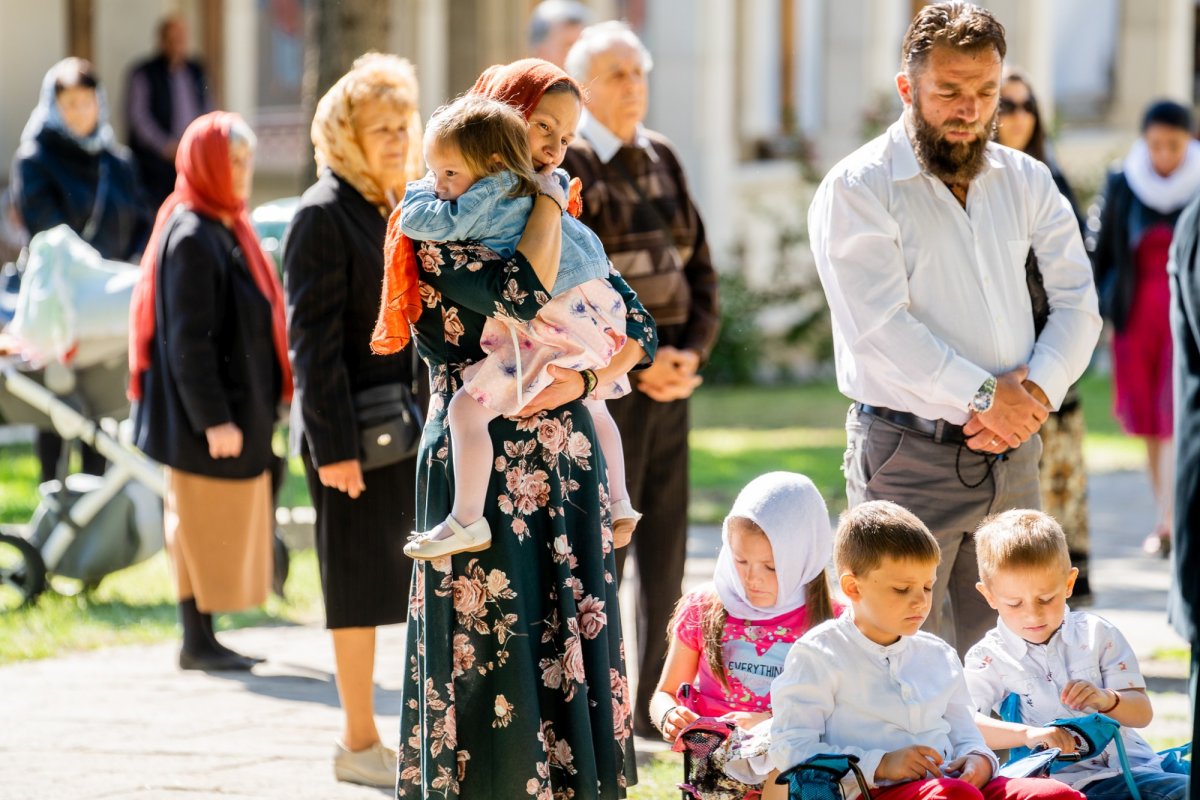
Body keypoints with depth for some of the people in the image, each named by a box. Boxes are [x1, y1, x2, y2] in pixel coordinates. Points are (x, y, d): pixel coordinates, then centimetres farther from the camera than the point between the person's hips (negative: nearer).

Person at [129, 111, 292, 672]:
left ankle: (203, 637, 19)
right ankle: (197, 642, 5)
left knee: (227, 530, 13)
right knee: (205, 526, -2)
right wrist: (213, 419, -22)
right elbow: (188, 340, -21)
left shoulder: (228, 230, 12)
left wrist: (262, 403, 20)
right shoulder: (192, 239, -17)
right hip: (209, 416, -10)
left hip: (240, 407, 10)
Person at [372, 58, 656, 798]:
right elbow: (523, 297, -23)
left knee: (575, 645, 4)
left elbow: (639, 327, 10)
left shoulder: (562, 230, 15)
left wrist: (579, 380, -9)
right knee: (493, 651, -5)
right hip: (483, 465, -6)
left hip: (566, 456, 6)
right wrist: (546, 204, -9)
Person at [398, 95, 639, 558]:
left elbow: (423, 223, -17)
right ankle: (618, 502, 45)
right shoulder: (536, 189, 13)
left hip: (550, 324, -10)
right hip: (595, 310, 10)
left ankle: (467, 521, -11)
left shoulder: (487, 196, -13)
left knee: (467, 408, -11)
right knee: (591, 407, 35)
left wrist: (418, 192, 6)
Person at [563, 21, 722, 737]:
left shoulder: (663, 160, 13)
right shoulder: (563, 169, -7)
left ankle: (659, 707, 14)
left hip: (669, 379, 7)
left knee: (667, 551, 8)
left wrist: (692, 352, -2)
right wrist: (634, 363, -15)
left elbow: (702, 269, 14)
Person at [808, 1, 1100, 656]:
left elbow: (1078, 303, 7)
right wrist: (984, 395, -15)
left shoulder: (1025, 181, 11)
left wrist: (1036, 393, -10)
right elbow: (882, 327, -15)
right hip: (907, 457, -5)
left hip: (1009, 452, 5)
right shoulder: (857, 189, -5)